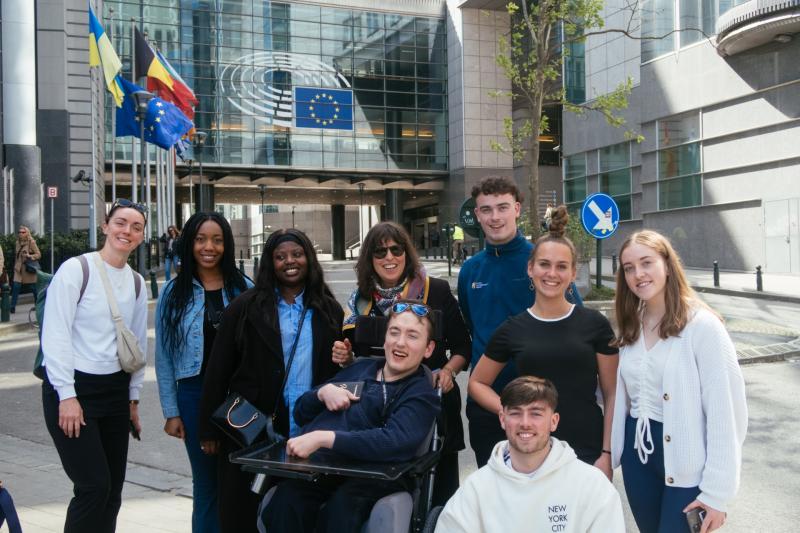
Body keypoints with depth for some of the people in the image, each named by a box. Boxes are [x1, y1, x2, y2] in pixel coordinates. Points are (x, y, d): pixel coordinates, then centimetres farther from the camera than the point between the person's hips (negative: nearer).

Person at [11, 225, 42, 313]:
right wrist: (15, 266, 13)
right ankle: (12, 307, -6)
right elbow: (16, 256, 17)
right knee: (16, 287, -8)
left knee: (33, 288, 5)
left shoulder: (31, 242, -7)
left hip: (29, 269, -4)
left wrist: (30, 256, -24)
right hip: (19, 269, 4)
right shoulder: (18, 243, 9)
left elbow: (38, 254, -8)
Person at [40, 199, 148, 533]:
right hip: (71, 389, -6)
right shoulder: (75, 270, -9)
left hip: (115, 390, 6)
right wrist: (67, 396, -16)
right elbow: (54, 336, -13)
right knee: (94, 486, -9)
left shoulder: (136, 282, 9)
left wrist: (133, 398, 13)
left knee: (112, 489, 8)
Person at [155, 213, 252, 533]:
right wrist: (171, 412, -2)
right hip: (194, 396, 0)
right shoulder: (175, 292, 1)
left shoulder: (245, 289, 1)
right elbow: (164, 356, 2)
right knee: (206, 484, 9)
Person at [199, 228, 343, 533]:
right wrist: (209, 430, -1)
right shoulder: (244, 308, -1)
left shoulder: (329, 311, 6)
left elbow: (337, 370, 11)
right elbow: (218, 371, 0)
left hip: (311, 433, 2)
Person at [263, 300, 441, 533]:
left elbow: (395, 443, -17)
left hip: (364, 478, -3)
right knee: (285, 501, -29)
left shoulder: (421, 394, 4)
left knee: (340, 508, -35)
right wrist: (323, 392, 3)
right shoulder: (360, 367, 21)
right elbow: (300, 414, 26)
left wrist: (322, 438, -22)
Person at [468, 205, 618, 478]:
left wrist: (607, 453, -5)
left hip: (587, 452, -1)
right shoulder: (512, 329, 1)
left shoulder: (594, 324, -2)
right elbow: (477, 384, 11)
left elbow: (612, 393, 1)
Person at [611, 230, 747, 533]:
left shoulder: (702, 325, -15)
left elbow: (726, 410, -16)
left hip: (686, 462, -6)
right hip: (637, 453, 6)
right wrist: (609, 454, 8)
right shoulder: (631, 327, 7)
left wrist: (716, 490, -17)